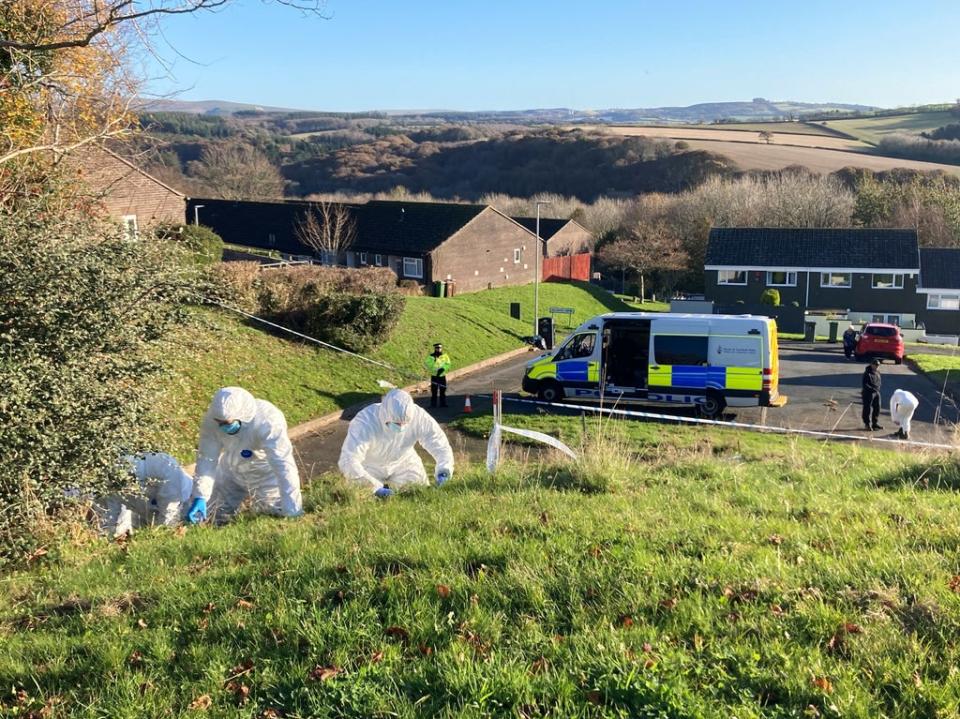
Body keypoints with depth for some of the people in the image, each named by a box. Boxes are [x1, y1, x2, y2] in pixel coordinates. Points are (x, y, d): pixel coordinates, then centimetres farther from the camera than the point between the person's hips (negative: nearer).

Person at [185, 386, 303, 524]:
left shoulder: (267, 422, -38)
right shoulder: (212, 420, -25)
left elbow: (284, 466, -40)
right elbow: (207, 458, -18)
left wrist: (293, 512, -43)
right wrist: (200, 498, -27)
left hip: (266, 475, -4)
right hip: (231, 473, 4)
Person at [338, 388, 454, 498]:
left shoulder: (419, 417, -30)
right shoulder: (365, 422, -39)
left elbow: (440, 445, -20)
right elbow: (348, 461, -44)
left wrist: (443, 472, -39)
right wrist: (375, 487, -51)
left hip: (403, 462, 3)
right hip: (370, 465, -2)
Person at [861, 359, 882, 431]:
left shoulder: (877, 372, 11)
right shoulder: (867, 373, -13)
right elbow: (865, 384, -17)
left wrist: (878, 389, 6)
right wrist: (872, 389, -24)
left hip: (876, 392, 8)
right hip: (869, 393, -8)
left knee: (877, 408, 11)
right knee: (868, 409, -4)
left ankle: (875, 423, 22)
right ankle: (867, 424, 4)